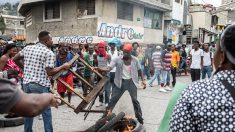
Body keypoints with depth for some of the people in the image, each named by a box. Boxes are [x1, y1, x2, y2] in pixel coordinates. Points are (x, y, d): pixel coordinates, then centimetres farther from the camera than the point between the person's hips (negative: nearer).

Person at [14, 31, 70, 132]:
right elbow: (49, 72, -15)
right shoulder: (49, 53, -10)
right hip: (40, 85, -6)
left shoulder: (27, 48, 9)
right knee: (46, 110, 6)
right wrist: (63, 67, -4)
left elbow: (15, 59, 20)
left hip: (26, 83, 6)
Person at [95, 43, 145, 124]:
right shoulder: (117, 60, -9)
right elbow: (109, 68, -19)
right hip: (121, 82, 0)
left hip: (131, 82, 0)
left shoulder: (135, 60, -4)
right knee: (113, 99, 3)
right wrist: (99, 69, -36)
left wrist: (142, 80, 6)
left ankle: (139, 117, 19)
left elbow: (139, 70, 10)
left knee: (135, 100, 3)